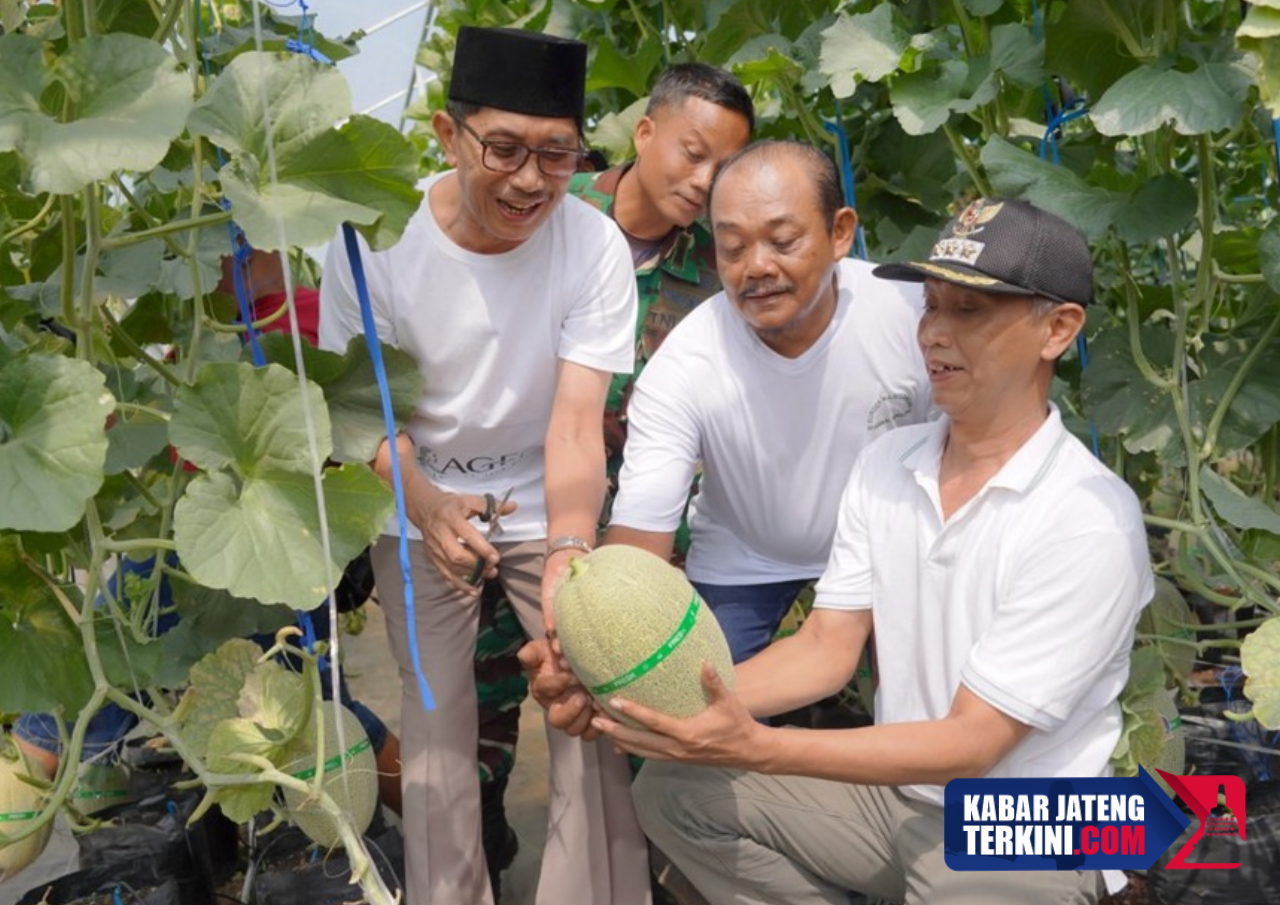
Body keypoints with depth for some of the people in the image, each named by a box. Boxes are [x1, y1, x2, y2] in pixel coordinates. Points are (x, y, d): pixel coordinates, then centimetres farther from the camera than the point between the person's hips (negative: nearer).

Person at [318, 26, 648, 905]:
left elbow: (577, 419, -24)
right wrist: (426, 505, -29)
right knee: (435, 717, 3)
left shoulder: (597, 246, -19)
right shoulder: (371, 238, -17)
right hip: (422, 503, 0)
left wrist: (568, 552, -43)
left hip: (548, 504, 0)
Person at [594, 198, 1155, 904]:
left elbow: (971, 744, -23)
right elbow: (826, 649, -2)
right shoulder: (886, 464, -2)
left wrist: (759, 747, -31)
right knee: (673, 789, -6)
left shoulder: (1090, 523, -22)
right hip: (891, 787, 6)